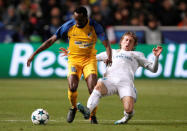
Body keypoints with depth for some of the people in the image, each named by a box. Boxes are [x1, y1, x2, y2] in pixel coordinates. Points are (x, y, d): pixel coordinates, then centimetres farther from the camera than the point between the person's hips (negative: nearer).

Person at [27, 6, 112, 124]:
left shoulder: (95, 26, -9)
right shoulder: (69, 26, -8)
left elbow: (106, 44, -6)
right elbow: (51, 41, -2)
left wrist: (109, 57, -28)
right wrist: (34, 54, -5)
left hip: (89, 59, 0)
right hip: (74, 59, 0)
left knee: (93, 87, -19)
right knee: (72, 87, -21)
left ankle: (93, 115, 2)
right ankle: (73, 108, 11)